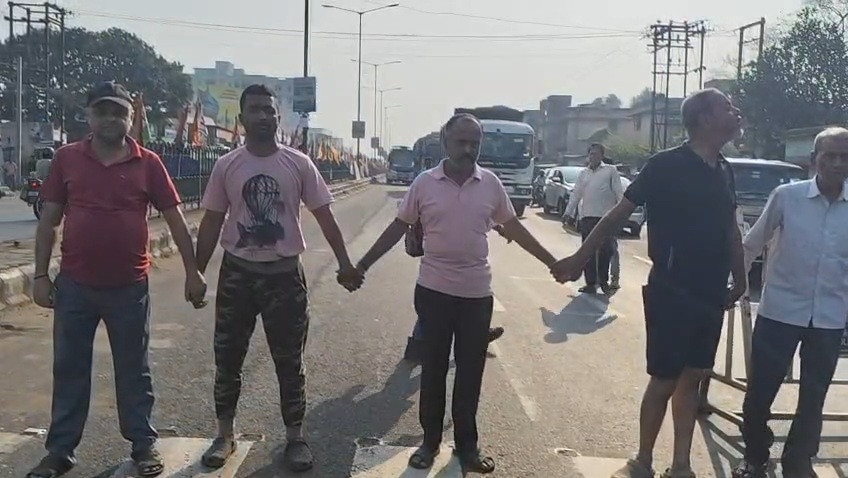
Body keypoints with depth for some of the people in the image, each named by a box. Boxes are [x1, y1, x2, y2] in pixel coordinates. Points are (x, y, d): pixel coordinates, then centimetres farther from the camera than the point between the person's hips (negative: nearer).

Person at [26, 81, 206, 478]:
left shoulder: (148, 163, -2)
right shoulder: (67, 158, 1)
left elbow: (175, 218, 0)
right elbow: (49, 220, 4)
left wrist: (192, 271, -2)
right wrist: (40, 274, 0)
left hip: (130, 287, -1)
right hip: (74, 285, 1)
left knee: (133, 370, 11)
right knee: (69, 370, 11)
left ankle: (143, 445, 24)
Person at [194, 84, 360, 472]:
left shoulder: (298, 164, -3)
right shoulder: (226, 166, 0)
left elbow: (323, 215, 1)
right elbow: (212, 222, 4)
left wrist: (344, 261, -4)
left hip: (284, 273, -1)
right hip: (237, 272, 1)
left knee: (289, 361, 8)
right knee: (228, 359, 10)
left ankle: (295, 437, 22)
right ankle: (225, 435, 27)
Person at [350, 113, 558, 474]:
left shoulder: (491, 183, -1)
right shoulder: (424, 183, -5)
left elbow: (513, 227, 7)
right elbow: (398, 227, 2)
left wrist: (552, 262, 6)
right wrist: (362, 265, 1)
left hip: (477, 292, 1)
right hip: (434, 290, -1)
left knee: (470, 371, 10)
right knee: (433, 368, 9)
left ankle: (467, 444, 23)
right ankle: (430, 441, 23)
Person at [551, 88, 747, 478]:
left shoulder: (724, 172, 7)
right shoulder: (667, 165, -11)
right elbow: (620, 213, -8)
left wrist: (739, 281, 19)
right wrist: (581, 257, -9)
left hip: (711, 295, 6)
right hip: (671, 293, -6)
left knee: (692, 378, 12)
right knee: (664, 381, 2)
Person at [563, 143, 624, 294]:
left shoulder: (610, 171, 5)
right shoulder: (583, 174, 18)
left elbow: (619, 192, 0)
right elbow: (576, 195, 17)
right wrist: (569, 212, 9)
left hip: (606, 216, -4)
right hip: (587, 216, 4)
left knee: (605, 250, 0)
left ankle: (603, 280, 16)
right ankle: (591, 282, 9)